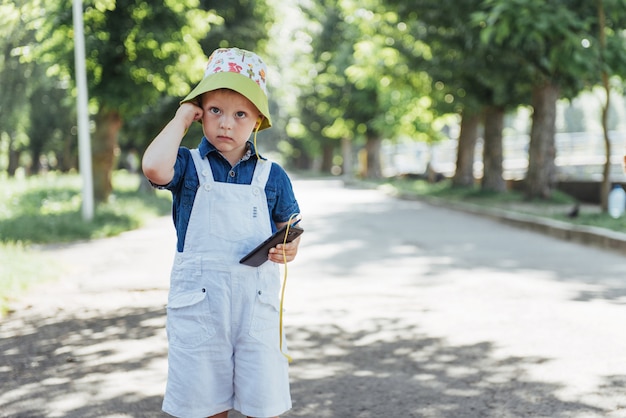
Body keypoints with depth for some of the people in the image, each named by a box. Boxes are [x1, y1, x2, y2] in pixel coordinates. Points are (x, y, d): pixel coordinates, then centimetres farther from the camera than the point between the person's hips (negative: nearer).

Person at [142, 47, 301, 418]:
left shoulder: (272, 176, 6)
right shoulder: (189, 166, 0)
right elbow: (154, 167, -24)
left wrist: (289, 249, -12)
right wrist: (182, 117, -10)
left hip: (257, 304, 1)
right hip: (198, 305, -1)